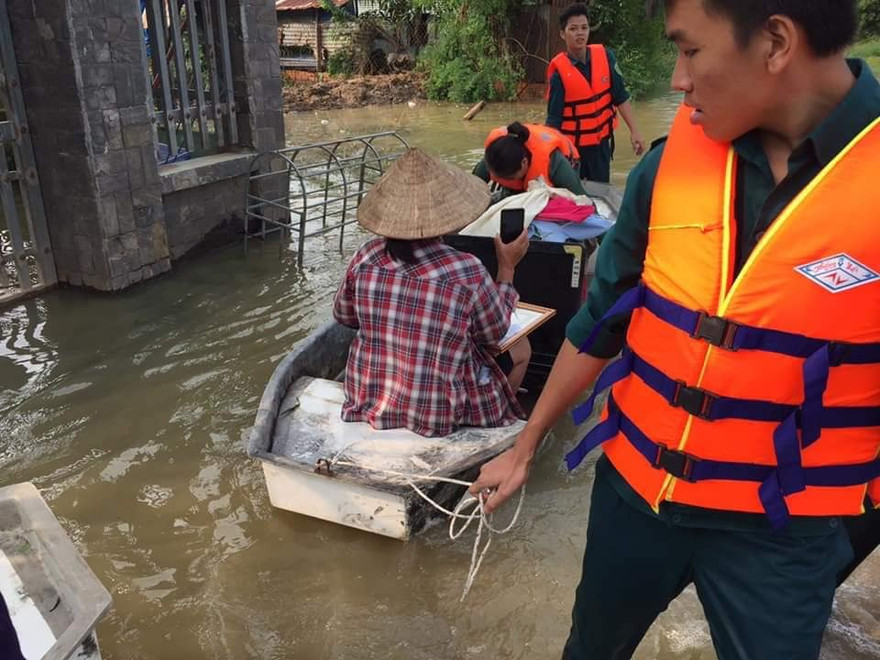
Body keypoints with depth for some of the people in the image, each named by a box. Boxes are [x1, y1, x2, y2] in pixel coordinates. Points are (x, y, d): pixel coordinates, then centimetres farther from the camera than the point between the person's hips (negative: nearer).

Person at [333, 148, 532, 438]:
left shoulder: (367, 257, -12)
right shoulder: (467, 272, -22)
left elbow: (344, 316, 6)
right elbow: (495, 334, -3)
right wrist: (507, 267, 5)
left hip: (367, 401, 4)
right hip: (439, 416, -4)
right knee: (521, 348, 19)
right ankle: (496, 420, 38)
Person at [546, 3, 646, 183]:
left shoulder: (605, 56, -6)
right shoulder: (559, 70, -15)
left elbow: (621, 97, -1)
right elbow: (554, 117, -14)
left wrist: (634, 130, -6)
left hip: (601, 141, 3)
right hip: (571, 145, -3)